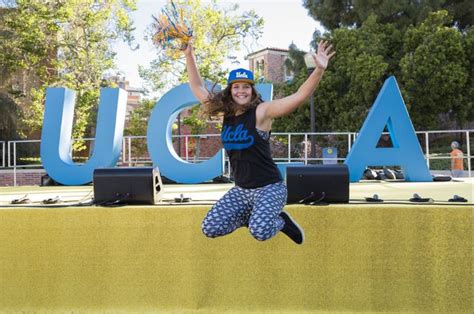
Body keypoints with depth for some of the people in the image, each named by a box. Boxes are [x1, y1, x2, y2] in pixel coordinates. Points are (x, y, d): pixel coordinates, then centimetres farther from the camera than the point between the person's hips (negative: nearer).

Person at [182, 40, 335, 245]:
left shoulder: (261, 111, -12)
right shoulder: (225, 113, 3)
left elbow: (299, 96, -22)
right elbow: (198, 88, 13)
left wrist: (319, 69, -35)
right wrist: (189, 56, 11)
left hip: (269, 188, -5)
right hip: (241, 189, 6)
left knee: (260, 231, -29)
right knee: (210, 228, -4)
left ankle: (280, 221, 8)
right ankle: (251, 216, 18)